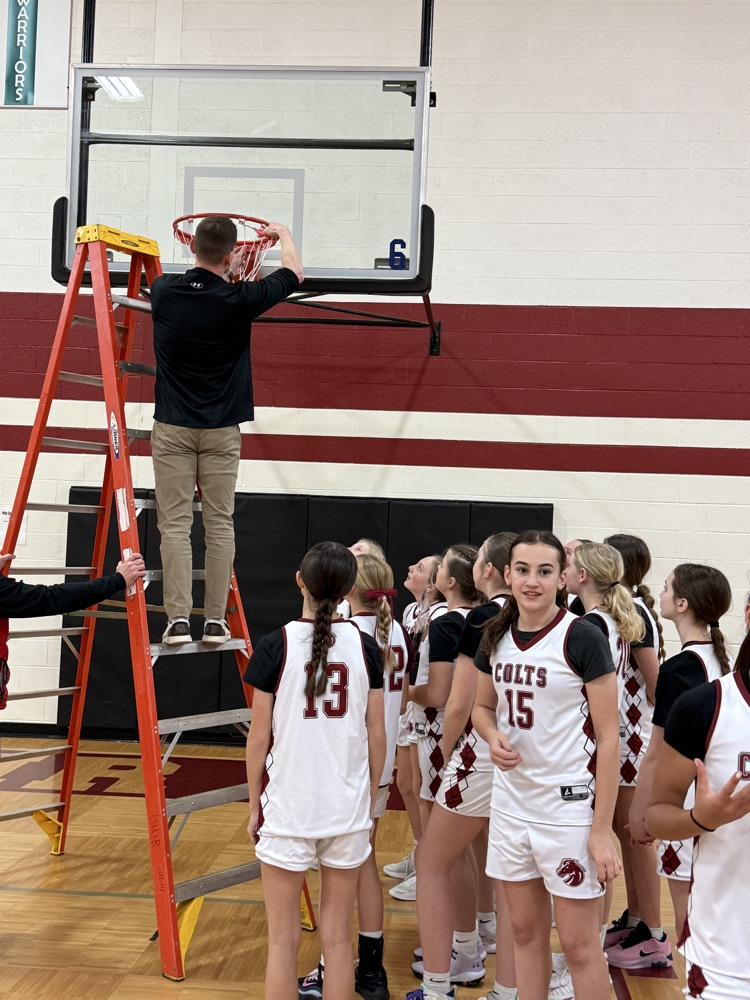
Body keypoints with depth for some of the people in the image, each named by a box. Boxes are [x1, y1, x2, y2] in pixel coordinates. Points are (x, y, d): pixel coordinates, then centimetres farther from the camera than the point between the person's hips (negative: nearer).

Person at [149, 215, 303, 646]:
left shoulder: (164, 291, -4)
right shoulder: (238, 300, -10)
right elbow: (294, 273, 9)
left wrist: (219, 267, 36)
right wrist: (284, 234, 27)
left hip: (172, 428, 1)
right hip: (221, 431, -1)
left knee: (175, 525, 1)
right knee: (220, 524, 5)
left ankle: (178, 619, -3)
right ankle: (216, 620, 6)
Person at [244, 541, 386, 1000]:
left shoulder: (275, 647, -8)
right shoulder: (365, 647, -2)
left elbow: (260, 736, -5)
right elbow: (376, 735, 3)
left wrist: (255, 804, 8)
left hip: (287, 807, -2)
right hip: (348, 807, 2)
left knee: (283, 939, 10)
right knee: (338, 937, 13)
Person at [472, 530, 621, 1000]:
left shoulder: (583, 637, -14)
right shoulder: (496, 636, 3)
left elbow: (609, 737, -13)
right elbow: (482, 707, 17)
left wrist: (602, 829, -15)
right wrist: (494, 736, -7)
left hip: (569, 805, -5)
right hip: (512, 799, 5)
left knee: (579, 943, 3)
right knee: (526, 931, 16)